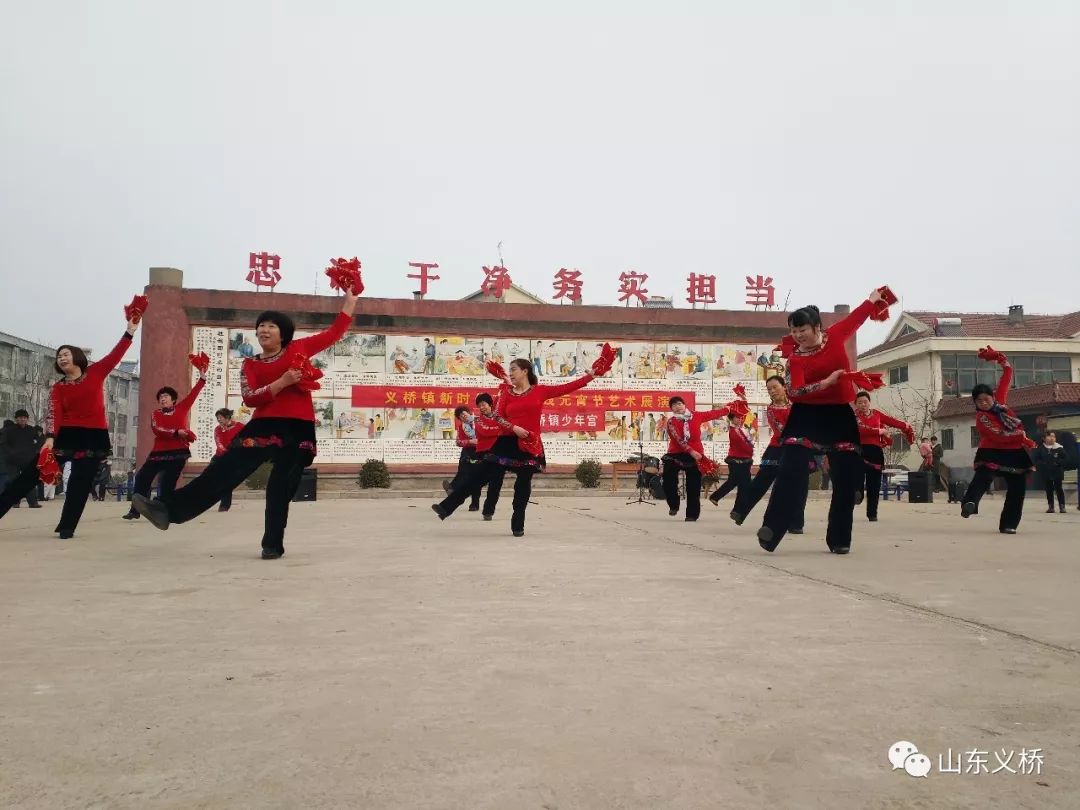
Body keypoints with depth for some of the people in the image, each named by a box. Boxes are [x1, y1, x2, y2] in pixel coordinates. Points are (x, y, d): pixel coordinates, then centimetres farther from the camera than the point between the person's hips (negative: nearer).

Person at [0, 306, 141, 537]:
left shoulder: (95, 373, 5)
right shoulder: (58, 388, 5)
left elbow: (116, 354, -2)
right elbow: (54, 414, -8)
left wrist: (130, 330, -10)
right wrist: (50, 438, -25)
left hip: (93, 437, -1)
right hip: (66, 435, 1)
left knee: (80, 482, -1)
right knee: (32, 472, 0)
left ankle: (67, 527, 6)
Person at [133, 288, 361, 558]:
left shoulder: (299, 348, 10)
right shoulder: (250, 365, 9)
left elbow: (335, 332, 15)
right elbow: (249, 398, -7)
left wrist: (350, 300, 15)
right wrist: (282, 382, -18)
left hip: (298, 429, -1)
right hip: (264, 426, 1)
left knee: (281, 489, 2)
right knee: (226, 468, -11)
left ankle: (273, 545, 12)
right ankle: (168, 508, -17)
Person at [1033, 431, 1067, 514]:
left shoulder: (1059, 448, -5)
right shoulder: (1040, 449, -1)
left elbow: (1064, 459, -4)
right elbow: (1037, 459, 2)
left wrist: (1057, 463, -17)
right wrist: (1042, 464, -12)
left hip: (1057, 472, -2)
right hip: (1046, 473, 2)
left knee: (1059, 489, 1)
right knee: (1049, 490, 9)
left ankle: (1062, 506, 7)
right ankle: (1050, 506, 15)